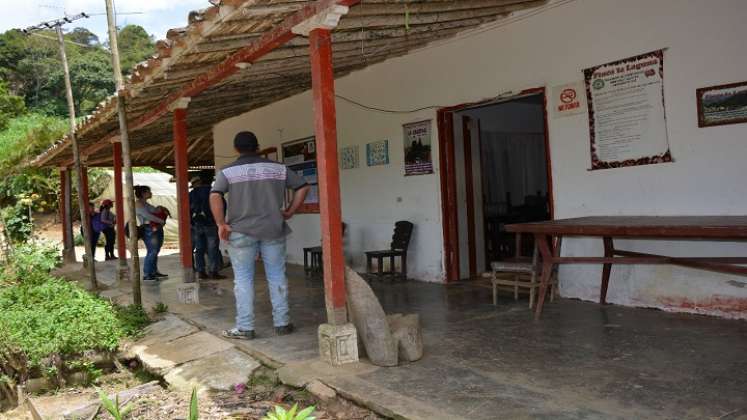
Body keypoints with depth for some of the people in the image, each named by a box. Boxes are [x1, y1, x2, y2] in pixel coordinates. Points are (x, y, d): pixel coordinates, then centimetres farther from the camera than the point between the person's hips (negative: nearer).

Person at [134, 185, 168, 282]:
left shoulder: (145, 203, 22)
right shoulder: (138, 204, -7)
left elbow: (156, 212, 21)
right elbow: (148, 216, -17)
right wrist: (161, 221, -12)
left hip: (157, 229, 9)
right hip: (149, 230, -9)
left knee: (155, 251, 11)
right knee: (152, 252, -11)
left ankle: (154, 272, 18)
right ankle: (146, 275, -8)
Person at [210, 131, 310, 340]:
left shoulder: (227, 172, -1)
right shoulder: (277, 168, 5)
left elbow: (215, 196, -16)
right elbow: (303, 186, 6)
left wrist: (221, 224, -10)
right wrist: (290, 211, 9)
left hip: (241, 232, -1)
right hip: (273, 230, 2)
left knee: (243, 279, 6)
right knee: (277, 276, 9)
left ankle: (244, 328, 9)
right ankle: (282, 323, 15)